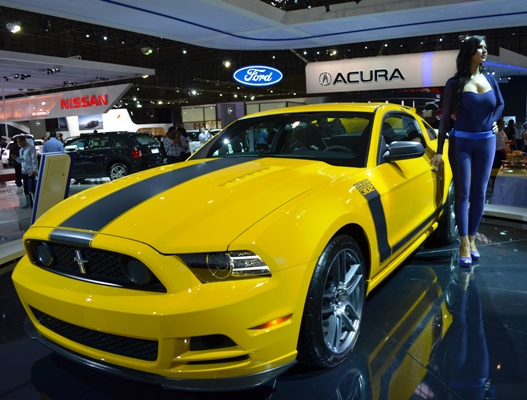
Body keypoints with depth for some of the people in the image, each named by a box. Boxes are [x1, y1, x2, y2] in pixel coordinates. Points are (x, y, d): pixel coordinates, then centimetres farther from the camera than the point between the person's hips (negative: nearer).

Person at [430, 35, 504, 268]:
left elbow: (500, 104, 22)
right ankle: (464, 244, 0)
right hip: (461, 142, -4)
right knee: (463, 193, -3)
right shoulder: (455, 83, -4)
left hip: (486, 142, 4)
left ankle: (472, 239, 17)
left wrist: (492, 122, 5)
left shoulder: (490, 79, 8)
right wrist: (439, 150, -9)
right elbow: (445, 117, -5)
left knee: (479, 193, 6)